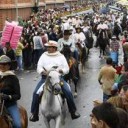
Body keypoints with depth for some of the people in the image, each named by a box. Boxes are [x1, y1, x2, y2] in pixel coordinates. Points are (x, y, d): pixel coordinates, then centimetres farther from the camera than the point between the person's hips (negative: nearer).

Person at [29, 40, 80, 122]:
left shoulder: (61, 56, 9)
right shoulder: (44, 55, 11)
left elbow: (67, 68, 6)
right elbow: (39, 67, 5)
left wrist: (61, 70, -16)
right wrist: (43, 71, -17)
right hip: (46, 78, 1)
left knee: (68, 92, -19)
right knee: (36, 93, -18)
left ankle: (73, 112, -2)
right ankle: (34, 114, -6)